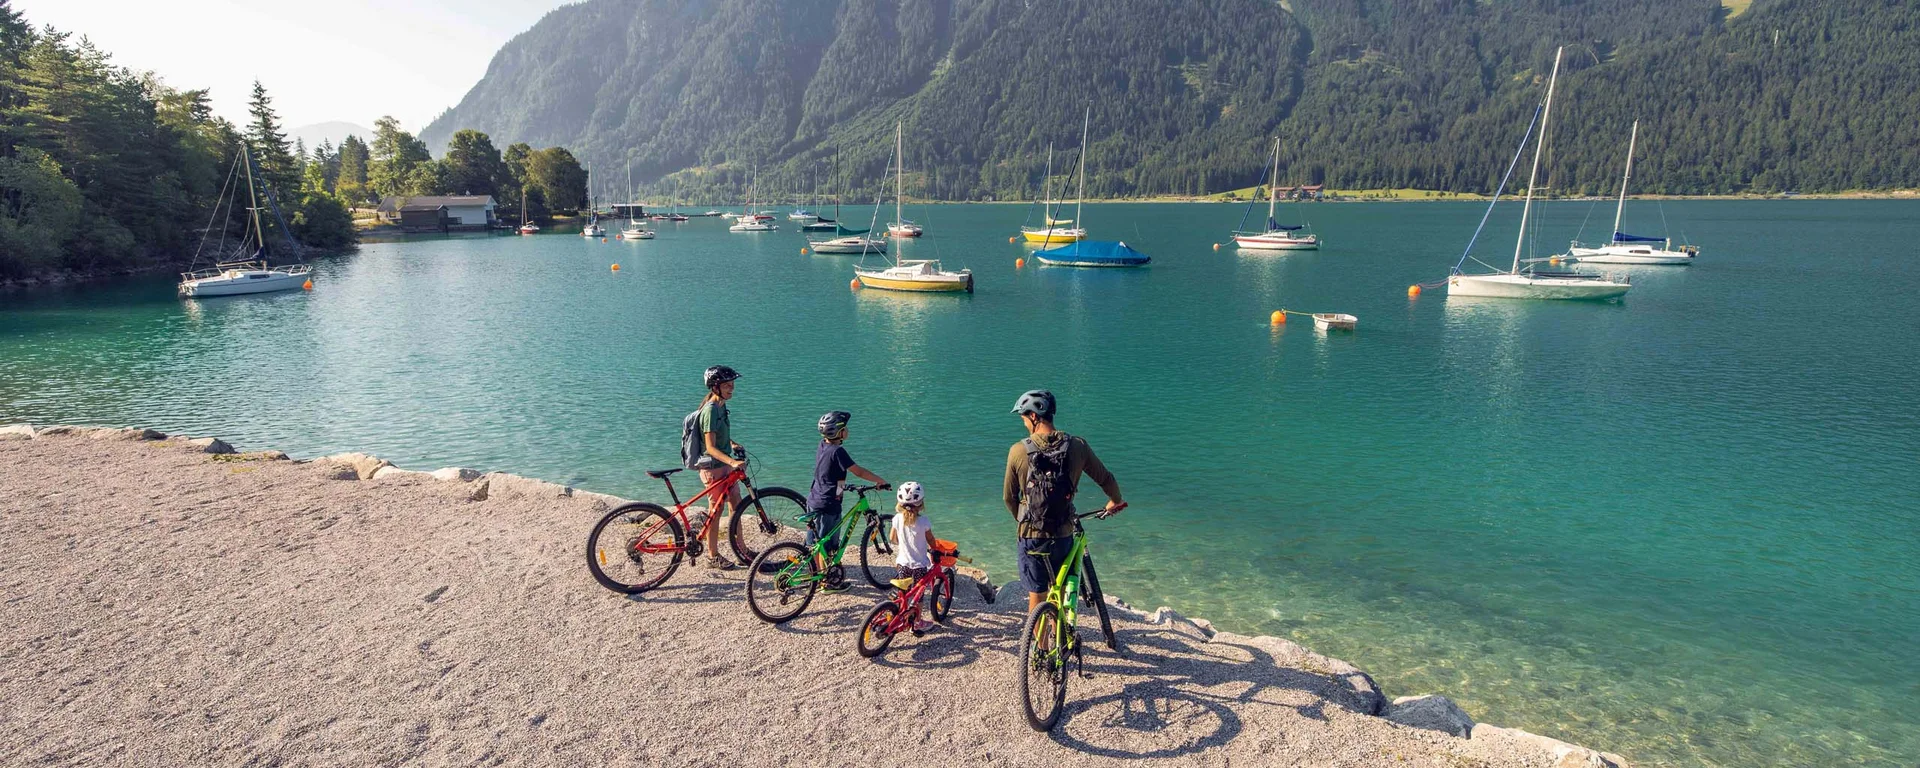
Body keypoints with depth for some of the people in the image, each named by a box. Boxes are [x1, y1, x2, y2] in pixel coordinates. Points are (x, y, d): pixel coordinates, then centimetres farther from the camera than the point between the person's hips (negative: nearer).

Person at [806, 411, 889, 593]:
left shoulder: (823, 446, 4)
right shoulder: (837, 451, -21)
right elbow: (859, 472, -20)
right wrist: (881, 481, -10)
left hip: (813, 501, 9)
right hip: (827, 506, -9)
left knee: (817, 543, 17)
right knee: (827, 545, 3)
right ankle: (829, 582, 14)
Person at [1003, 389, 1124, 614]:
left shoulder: (1018, 451, -11)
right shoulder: (1077, 446, -7)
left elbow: (1008, 497, -1)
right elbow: (1106, 480, 4)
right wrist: (1115, 502, 26)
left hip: (1031, 537, -2)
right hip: (1063, 535, 2)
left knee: (1036, 595, 13)